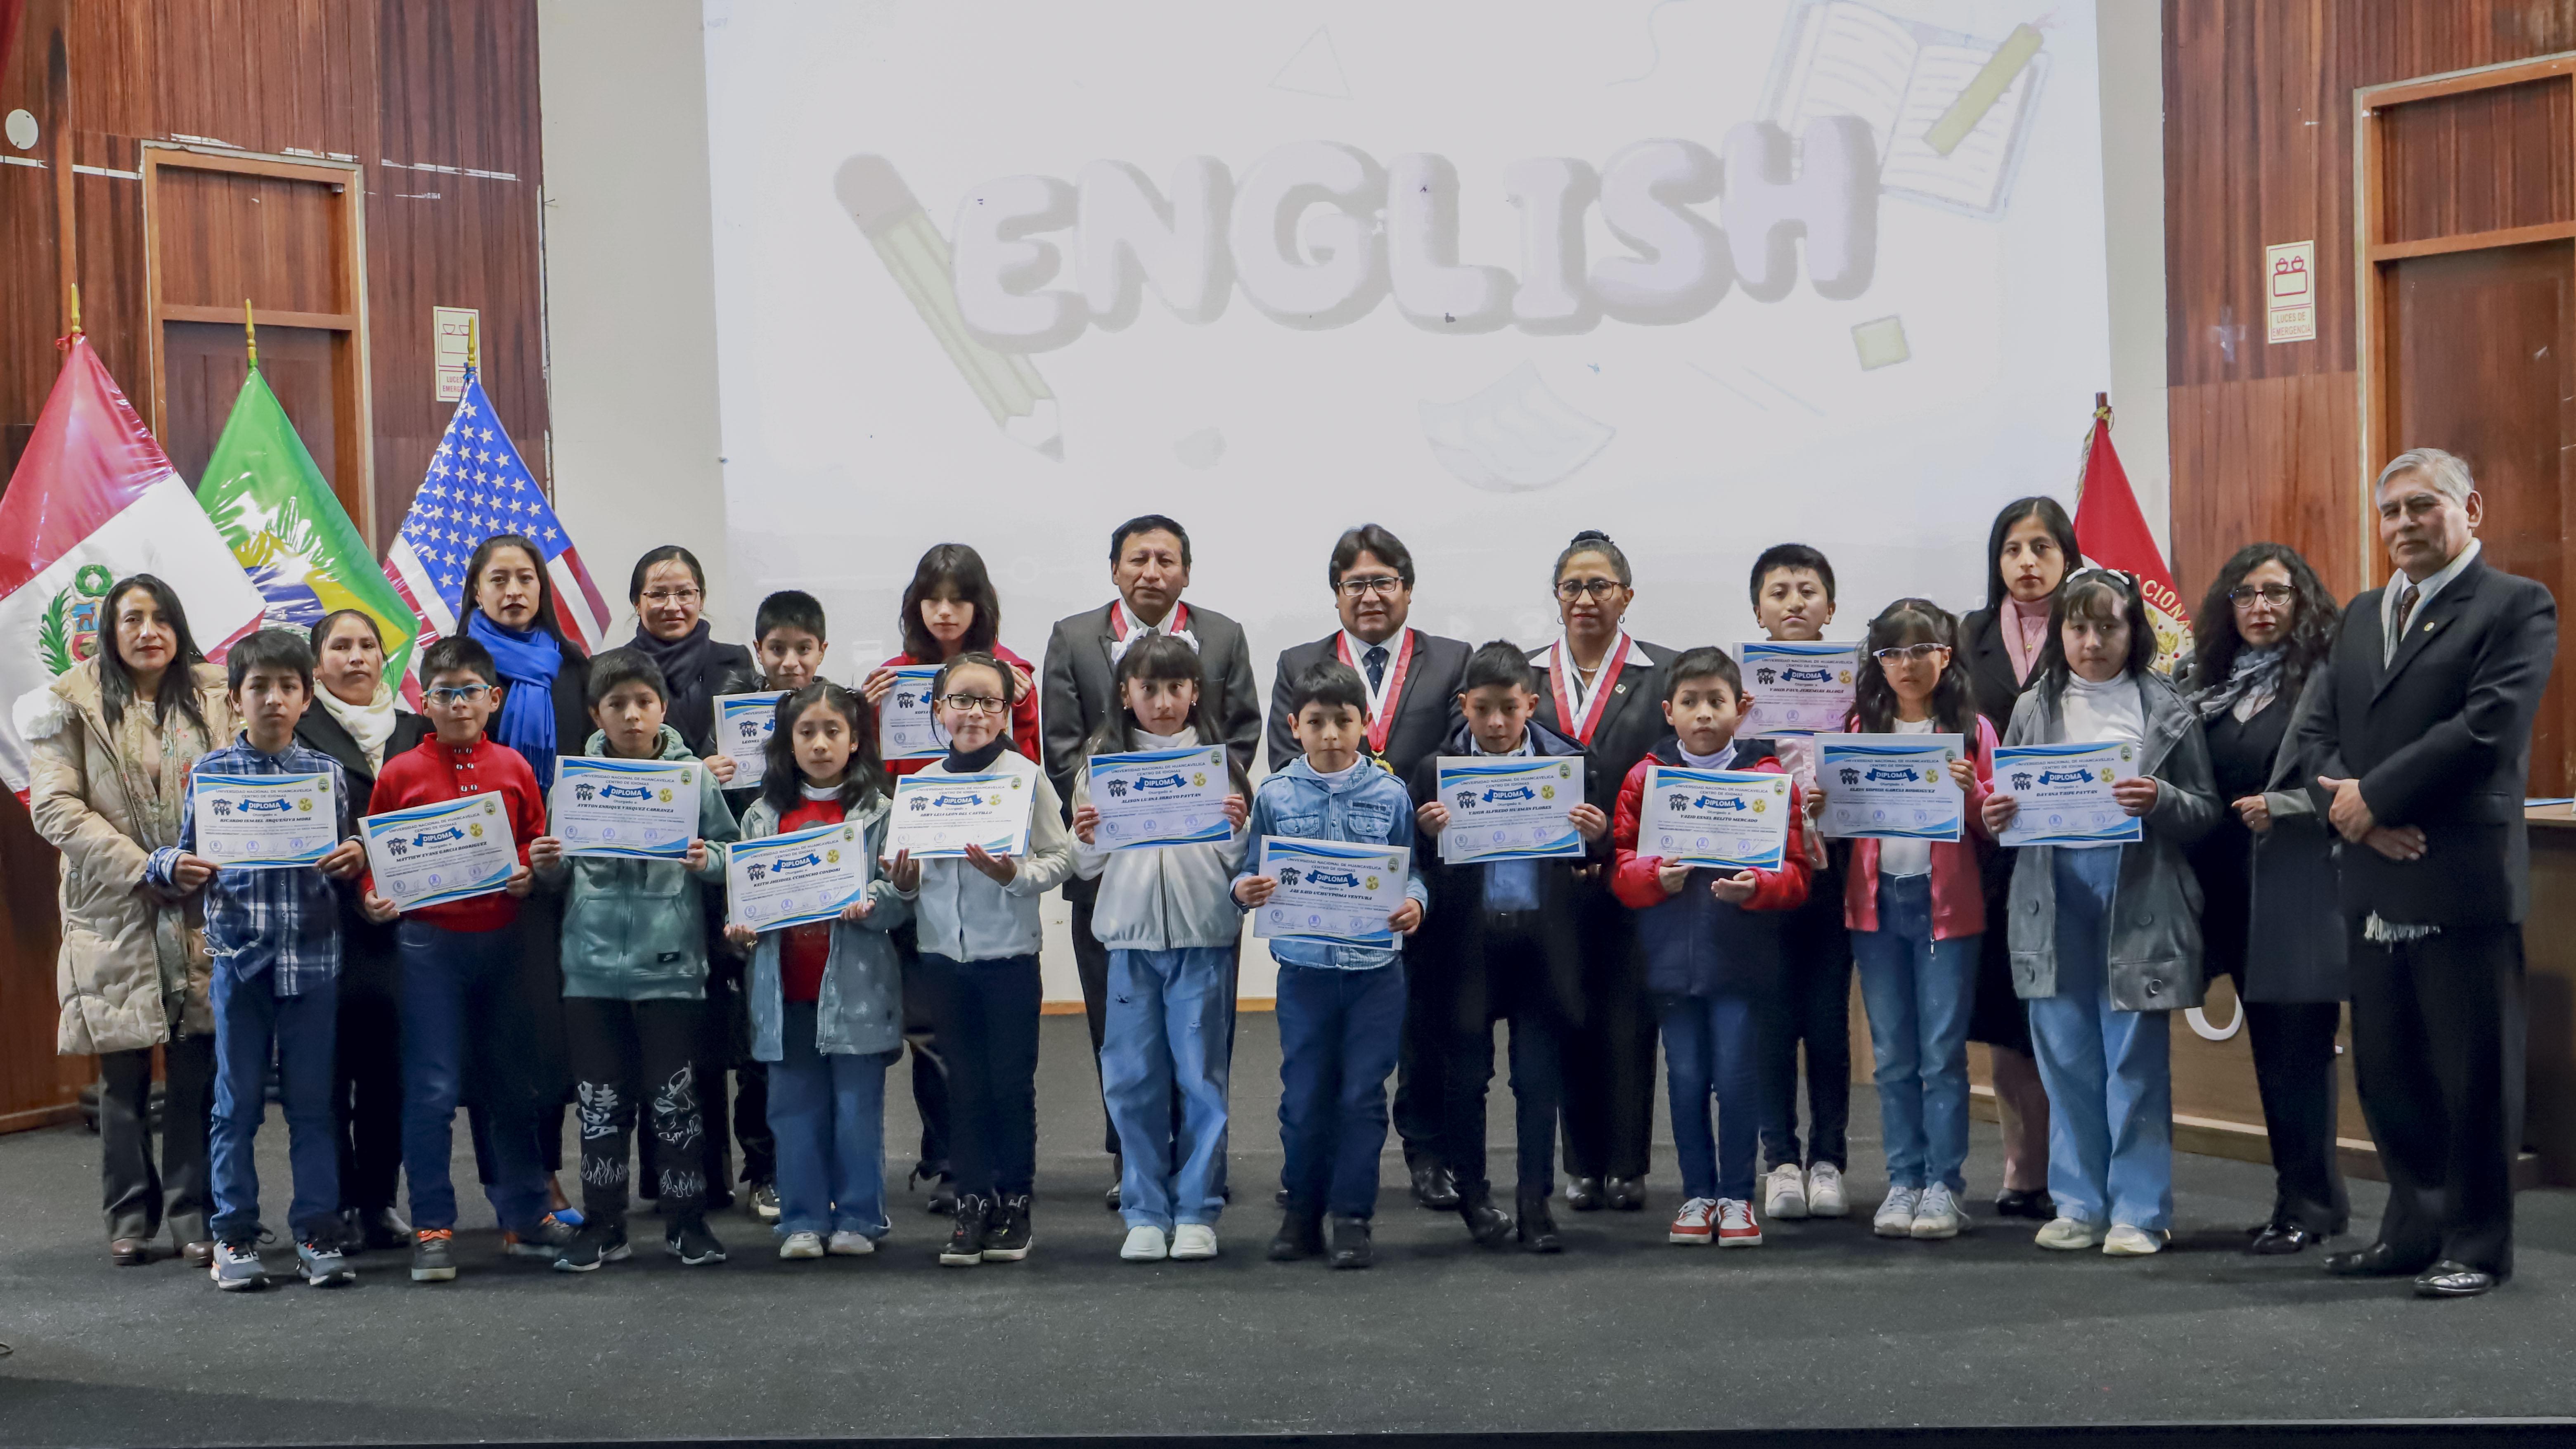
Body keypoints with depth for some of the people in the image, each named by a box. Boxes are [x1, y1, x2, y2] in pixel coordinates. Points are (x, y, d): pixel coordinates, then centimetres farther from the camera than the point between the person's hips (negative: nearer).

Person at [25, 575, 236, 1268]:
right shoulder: (73, 706, 3)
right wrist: (141, 870, -13)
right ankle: (131, 1216, 15)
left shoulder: (216, 698, 8)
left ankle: (193, 1215, 9)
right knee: (123, 1073, 4)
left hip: (204, 912, 1)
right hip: (114, 912, -1)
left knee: (197, 1069, 1)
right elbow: (55, 807, -4)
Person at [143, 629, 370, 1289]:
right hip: (237, 955, -1)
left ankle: (317, 1234, 13)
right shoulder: (210, 772, 2)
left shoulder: (327, 773, 5)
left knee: (313, 1103, 6)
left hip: (312, 955, 1)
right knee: (237, 1104, 6)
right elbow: (188, 858, 7)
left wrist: (356, 860, -10)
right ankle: (235, 1236, 16)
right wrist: (173, 867, -15)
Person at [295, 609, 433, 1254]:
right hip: (327, 922, -3)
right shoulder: (298, 731, 3)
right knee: (330, 1062, -2)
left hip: (397, 921, 3)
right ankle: (337, 1206, 7)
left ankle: (380, 1201, 14)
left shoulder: (414, 731, 15)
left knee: (389, 1062, 4)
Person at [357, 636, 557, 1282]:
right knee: (432, 1089, -3)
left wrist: (529, 875, -8)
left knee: (511, 1083, 12)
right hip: (428, 942, -2)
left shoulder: (514, 768, 6)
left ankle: (525, 1215, 23)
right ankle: (431, 1228, 6)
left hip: (503, 938, 3)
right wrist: (373, 899, -15)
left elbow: (538, 843, 11)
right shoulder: (401, 773, 0)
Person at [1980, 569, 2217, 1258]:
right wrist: (1996, 817, -7)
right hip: (2054, 906, 3)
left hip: (2139, 908, -3)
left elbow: (2207, 811, 2)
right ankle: (2079, 1204, 18)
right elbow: (2011, 805, 15)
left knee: (2136, 1065, 0)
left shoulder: (2167, 710, 2)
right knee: (2066, 1063, 8)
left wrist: (2161, 802, -17)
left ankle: (2139, 1211, 9)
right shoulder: (2033, 710, 11)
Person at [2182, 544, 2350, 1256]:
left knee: (2302, 1050, -3)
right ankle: (2318, 1197, 22)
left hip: (2303, 893, -7)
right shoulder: (2213, 683, 14)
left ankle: (2305, 1204, 7)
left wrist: (2280, 809, -22)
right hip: (2237, 896, 7)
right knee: (2271, 1050, 12)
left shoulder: (2329, 677, -7)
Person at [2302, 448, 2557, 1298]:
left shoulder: (2517, 607, -4)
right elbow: (2319, 730, 11)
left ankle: (2476, 1245, 13)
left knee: (2473, 1071, 2)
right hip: (2375, 884, 7)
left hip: (2464, 880, -6)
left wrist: (2372, 795, -13)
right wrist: (2356, 812, -7)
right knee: (2385, 1069, 12)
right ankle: (2417, 1229, 24)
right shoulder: (2362, 615, 18)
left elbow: (2488, 728, -16)